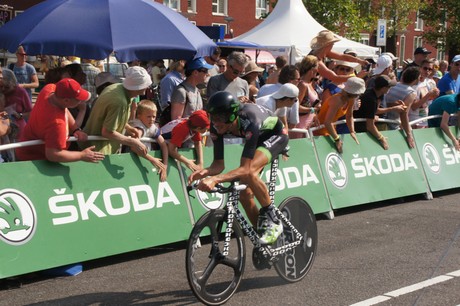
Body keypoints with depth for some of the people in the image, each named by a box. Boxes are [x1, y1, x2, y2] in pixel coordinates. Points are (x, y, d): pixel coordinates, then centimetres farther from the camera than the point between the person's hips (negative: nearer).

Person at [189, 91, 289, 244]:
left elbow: (245, 169, -45)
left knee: (249, 172, -34)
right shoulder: (217, 126, -25)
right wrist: (206, 171, -41)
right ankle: (263, 234, 17)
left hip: (275, 135, -6)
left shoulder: (249, 122, -42)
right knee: (245, 194, -2)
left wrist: (215, 179, -58)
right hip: (257, 138, 6)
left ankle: (272, 219, -16)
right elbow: (219, 164, -19)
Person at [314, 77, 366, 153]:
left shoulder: (351, 100, -7)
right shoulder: (337, 100, -34)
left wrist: (352, 132, -6)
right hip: (319, 131, -8)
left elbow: (349, 116, 8)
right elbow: (327, 122, -39)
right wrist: (337, 139, -34)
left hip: (329, 130, 8)